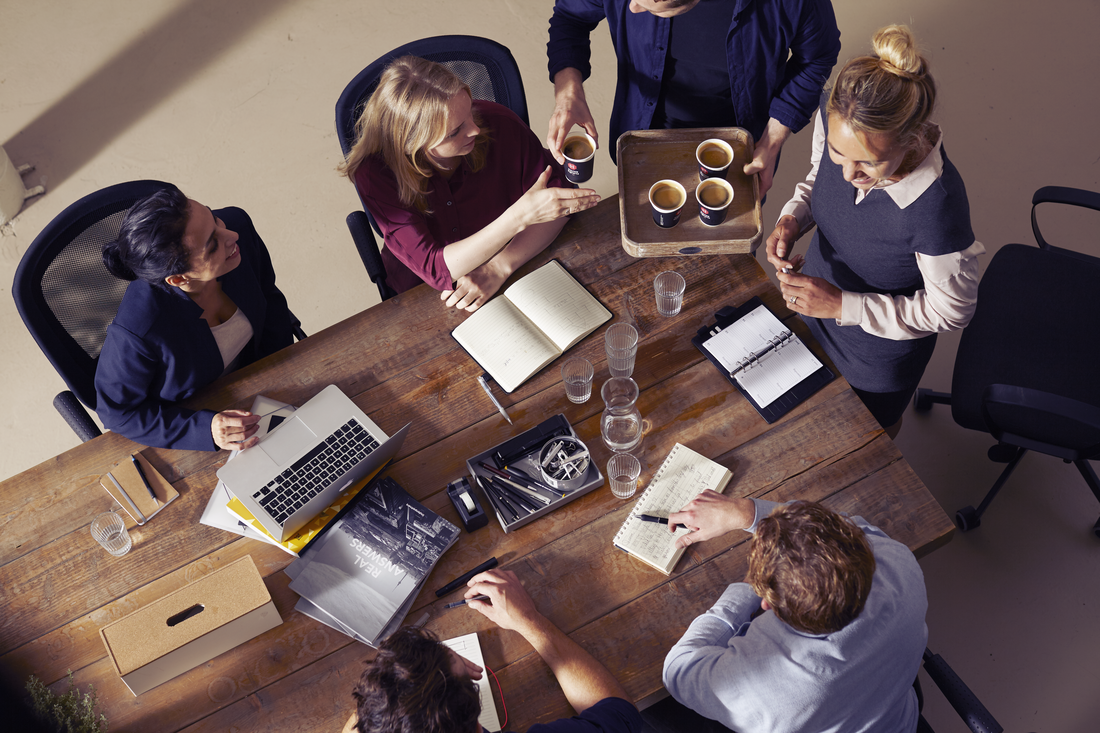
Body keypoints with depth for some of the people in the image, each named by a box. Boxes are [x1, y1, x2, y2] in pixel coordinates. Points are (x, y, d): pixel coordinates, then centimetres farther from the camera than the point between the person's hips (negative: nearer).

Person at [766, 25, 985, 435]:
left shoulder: (936, 207, -43)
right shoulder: (835, 118, -27)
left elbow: (952, 310, -25)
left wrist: (842, 305, -31)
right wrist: (792, 219, -22)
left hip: (881, 347, -4)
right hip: (815, 305, 5)